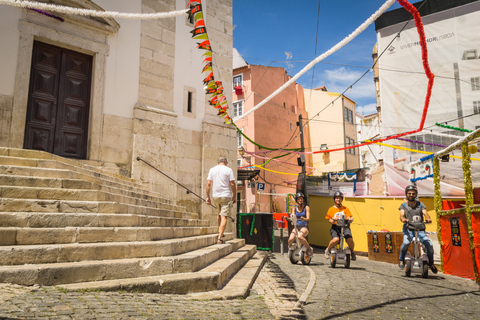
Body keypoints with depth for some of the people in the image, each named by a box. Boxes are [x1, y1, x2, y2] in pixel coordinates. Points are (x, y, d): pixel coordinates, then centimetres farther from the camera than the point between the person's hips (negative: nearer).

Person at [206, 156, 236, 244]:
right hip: (226, 196, -4)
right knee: (224, 217, -4)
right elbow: (232, 184, -5)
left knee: (220, 213, 25)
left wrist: (208, 196, 5)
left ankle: (219, 232, 26)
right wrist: (234, 196, 4)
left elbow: (208, 184, 1)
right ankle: (220, 238, -9)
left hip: (215, 196, 4)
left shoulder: (212, 170, 8)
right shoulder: (228, 170, -1)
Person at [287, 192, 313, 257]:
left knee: (300, 237, -35)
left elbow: (308, 218, -8)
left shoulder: (306, 207, 4)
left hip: (304, 227, -2)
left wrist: (304, 219, -31)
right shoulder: (294, 208, 12)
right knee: (291, 239, -25)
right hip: (296, 227, 2)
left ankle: (309, 248, -9)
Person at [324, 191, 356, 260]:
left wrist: (350, 219, -18)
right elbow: (330, 220, 2)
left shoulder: (345, 209, 16)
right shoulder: (331, 209, 10)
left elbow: (350, 217, 6)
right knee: (336, 239, -31)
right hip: (335, 227, -1)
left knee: (350, 240, -26)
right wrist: (333, 220, -22)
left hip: (345, 227, 2)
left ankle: (352, 252, 9)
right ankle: (328, 250, 1)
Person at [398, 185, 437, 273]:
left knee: (429, 244, -19)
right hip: (408, 229, -2)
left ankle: (431, 263, 8)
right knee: (406, 243, -29)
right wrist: (403, 219, -32)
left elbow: (425, 213, -4)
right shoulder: (403, 205, 9)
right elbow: (401, 215, -8)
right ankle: (401, 259, -3)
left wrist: (428, 218, -28)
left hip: (420, 229, 2)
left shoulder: (420, 204, 12)